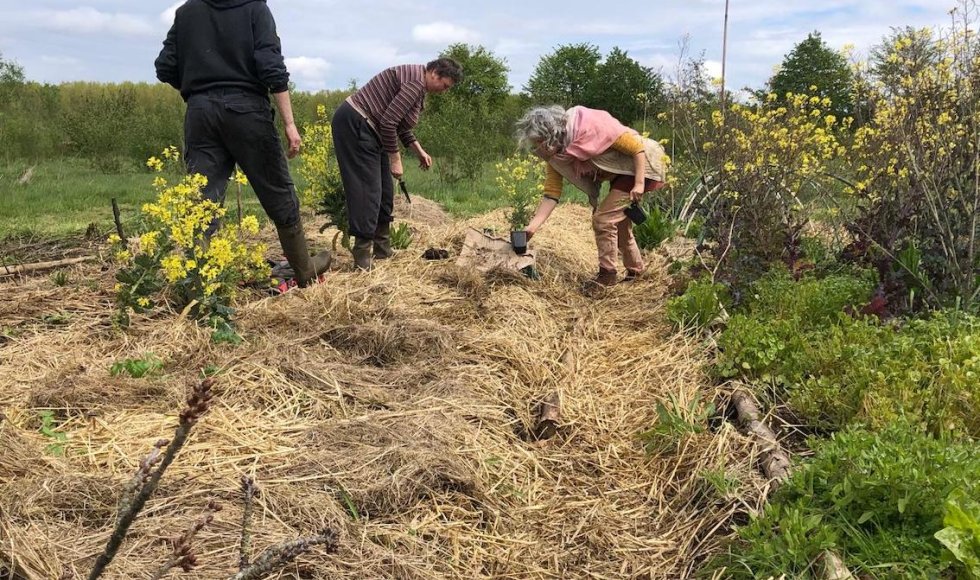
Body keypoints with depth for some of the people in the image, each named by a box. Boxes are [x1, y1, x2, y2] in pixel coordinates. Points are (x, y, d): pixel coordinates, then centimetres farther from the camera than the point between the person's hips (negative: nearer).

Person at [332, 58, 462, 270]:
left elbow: (400, 124, 22)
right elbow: (388, 122, -22)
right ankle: (363, 258, -9)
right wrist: (395, 159, -14)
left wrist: (419, 151, 13)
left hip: (367, 129, 11)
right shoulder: (416, 81, -18)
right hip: (354, 125, -11)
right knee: (368, 190, -12)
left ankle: (383, 250, 20)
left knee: (384, 191, 12)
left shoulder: (419, 86, 14)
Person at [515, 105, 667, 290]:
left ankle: (607, 273, 0)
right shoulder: (557, 157, -9)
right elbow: (551, 194, -10)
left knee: (603, 218, -14)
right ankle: (635, 270, 39)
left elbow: (636, 146, -25)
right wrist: (530, 229, -18)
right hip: (620, 173, 9)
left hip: (640, 165, -8)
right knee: (618, 220, 19)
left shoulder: (589, 125, -31)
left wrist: (639, 184, -28)